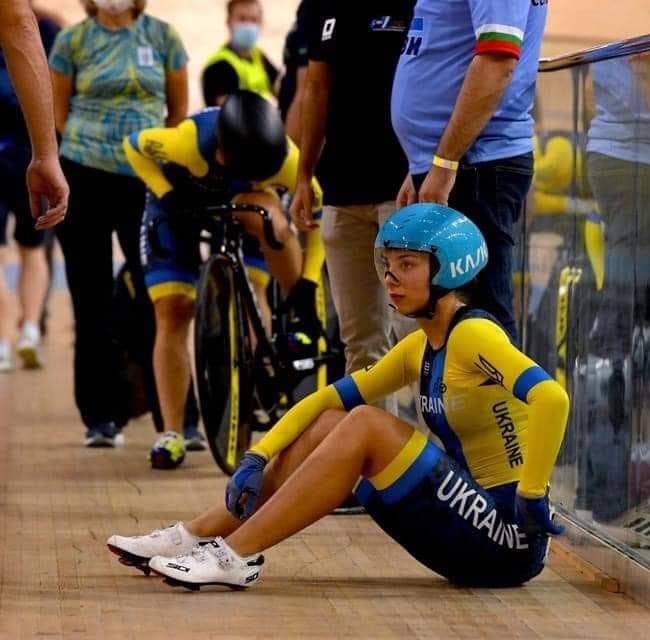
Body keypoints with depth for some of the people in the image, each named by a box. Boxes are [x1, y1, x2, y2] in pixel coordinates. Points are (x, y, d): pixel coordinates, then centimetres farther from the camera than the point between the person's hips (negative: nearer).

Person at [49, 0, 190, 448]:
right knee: (92, 302, 4)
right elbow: (58, 113, 8)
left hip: (147, 180, 0)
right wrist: (99, 145, 2)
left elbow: (179, 109, 10)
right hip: (84, 180, 0)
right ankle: (101, 416, 11)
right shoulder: (72, 40, 3)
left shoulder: (162, 36, 4)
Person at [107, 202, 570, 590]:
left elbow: (552, 398, -30)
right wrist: (257, 457, 2)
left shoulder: (472, 334, -14)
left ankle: (237, 556, -18)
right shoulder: (419, 349, 13)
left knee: (365, 425, -19)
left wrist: (531, 499, -27)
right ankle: (197, 536, 1)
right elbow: (329, 398, 14)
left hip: (509, 539, -9)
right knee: (327, 424, 5)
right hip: (472, 530, 9)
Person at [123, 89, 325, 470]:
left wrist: (307, 285, -27)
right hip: (180, 201, -1)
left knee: (272, 224, -36)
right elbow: (134, 147, -19)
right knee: (172, 312, -10)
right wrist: (167, 195, -30)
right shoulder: (191, 141, -39)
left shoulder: (284, 157, -33)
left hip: (236, 200, 1)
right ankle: (172, 434, -4)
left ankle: (303, 325, -19)